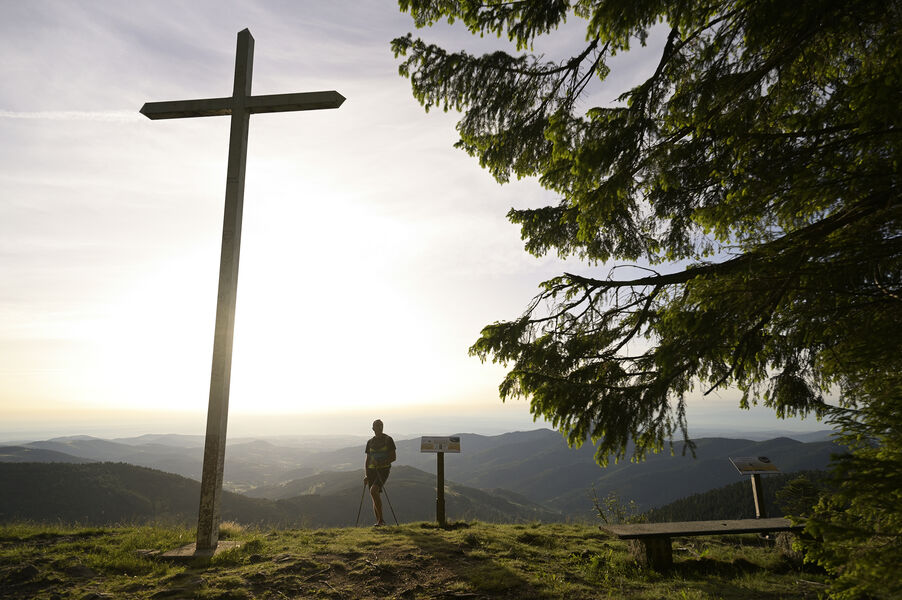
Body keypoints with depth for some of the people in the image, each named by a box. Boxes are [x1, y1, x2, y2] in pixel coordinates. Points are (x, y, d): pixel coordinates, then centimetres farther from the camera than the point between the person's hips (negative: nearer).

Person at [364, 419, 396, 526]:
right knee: (376, 497, 5)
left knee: (373, 490, -24)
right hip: (372, 470, 5)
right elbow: (367, 460, 15)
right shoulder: (370, 442, 12)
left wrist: (382, 463, -17)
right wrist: (366, 475, 6)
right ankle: (378, 521, 17)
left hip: (384, 469, -5)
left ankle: (380, 519, -16)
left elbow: (393, 457, -2)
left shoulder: (388, 440, 0)